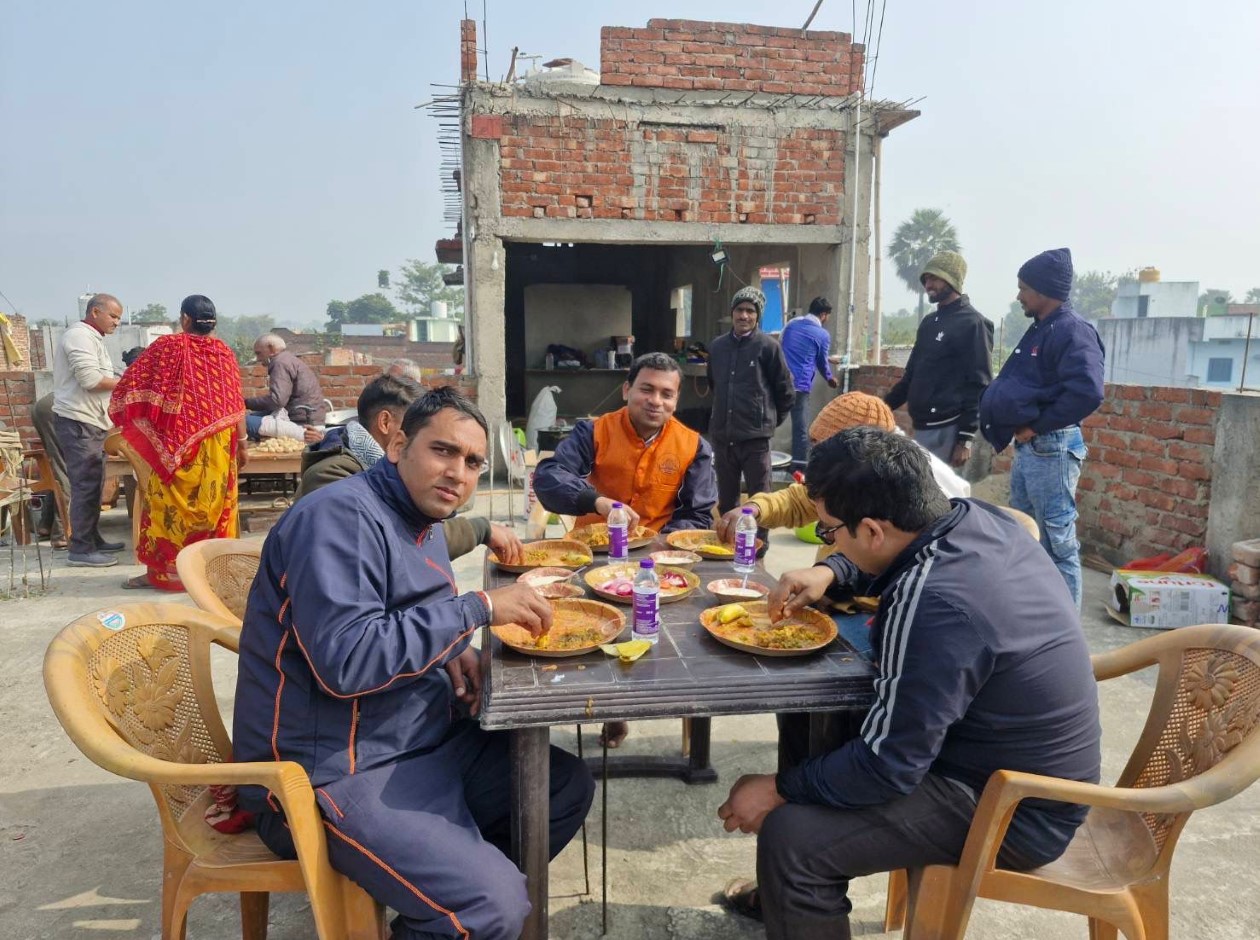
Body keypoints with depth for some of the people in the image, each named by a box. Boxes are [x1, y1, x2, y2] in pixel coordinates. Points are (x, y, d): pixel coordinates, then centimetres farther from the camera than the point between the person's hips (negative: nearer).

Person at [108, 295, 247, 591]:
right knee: (214, 501, 9)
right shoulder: (223, 351, 3)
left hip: (179, 442, -3)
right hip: (218, 445, 3)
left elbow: (132, 381, -2)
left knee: (168, 501, 6)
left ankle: (161, 570, 11)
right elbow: (234, 403, 3)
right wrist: (241, 442, 9)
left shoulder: (168, 346, -4)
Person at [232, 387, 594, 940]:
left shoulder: (421, 518, 10)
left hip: (425, 742, 10)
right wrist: (479, 608, -26)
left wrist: (452, 651, -1)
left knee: (568, 788, 12)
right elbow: (346, 661, -31)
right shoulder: (341, 516, -20)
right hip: (336, 773, -10)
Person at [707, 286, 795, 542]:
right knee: (726, 501, 15)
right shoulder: (717, 346, 8)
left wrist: (771, 420, 7)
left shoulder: (768, 346, -5)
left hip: (755, 437, -4)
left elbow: (785, 390, 1)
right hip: (722, 436, 5)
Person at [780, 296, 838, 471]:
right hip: (800, 384, -5)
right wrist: (830, 378, 31)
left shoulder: (792, 323, 13)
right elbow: (822, 361, 11)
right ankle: (800, 464, 1)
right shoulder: (823, 335, -1)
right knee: (801, 427, 0)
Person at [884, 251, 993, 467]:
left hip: (947, 430, -8)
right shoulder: (929, 322, 16)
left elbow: (980, 386, -13)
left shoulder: (972, 323, -9)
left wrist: (966, 438, -18)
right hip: (921, 427, 8)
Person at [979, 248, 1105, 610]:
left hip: (1050, 447, -10)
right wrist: (1023, 429, 7)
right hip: (1028, 447, 10)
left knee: (1058, 542, -1)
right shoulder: (1041, 330, 15)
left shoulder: (1072, 331, -15)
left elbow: (1087, 392, -27)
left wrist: (1036, 426, -19)